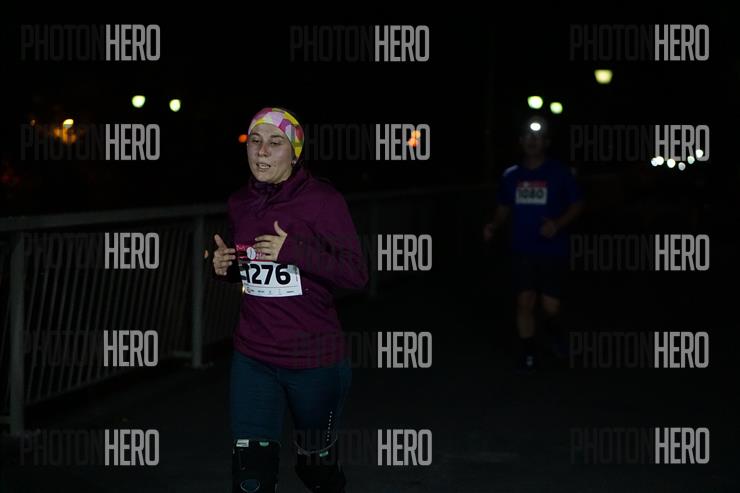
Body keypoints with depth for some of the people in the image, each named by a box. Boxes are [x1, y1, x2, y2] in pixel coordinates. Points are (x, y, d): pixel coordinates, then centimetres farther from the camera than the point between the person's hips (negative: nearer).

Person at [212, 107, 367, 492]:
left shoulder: (322, 200, -11)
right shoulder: (240, 203, 5)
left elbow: (356, 274, -15)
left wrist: (294, 251, -26)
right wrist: (226, 266, -2)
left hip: (314, 359, -3)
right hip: (253, 359, 4)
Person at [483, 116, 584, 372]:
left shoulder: (560, 173, -4)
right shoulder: (511, 176, 4)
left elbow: (577, 205, 0)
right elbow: (504, 210, 15)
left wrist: (558, 224, -17)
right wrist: (493, 227, -6)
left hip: (553, 251, -2)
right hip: (522, 251, 2)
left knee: (550, 306, -4)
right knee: (525, 302, -3)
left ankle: (553, 327, 32)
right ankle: (528, 351, 13)